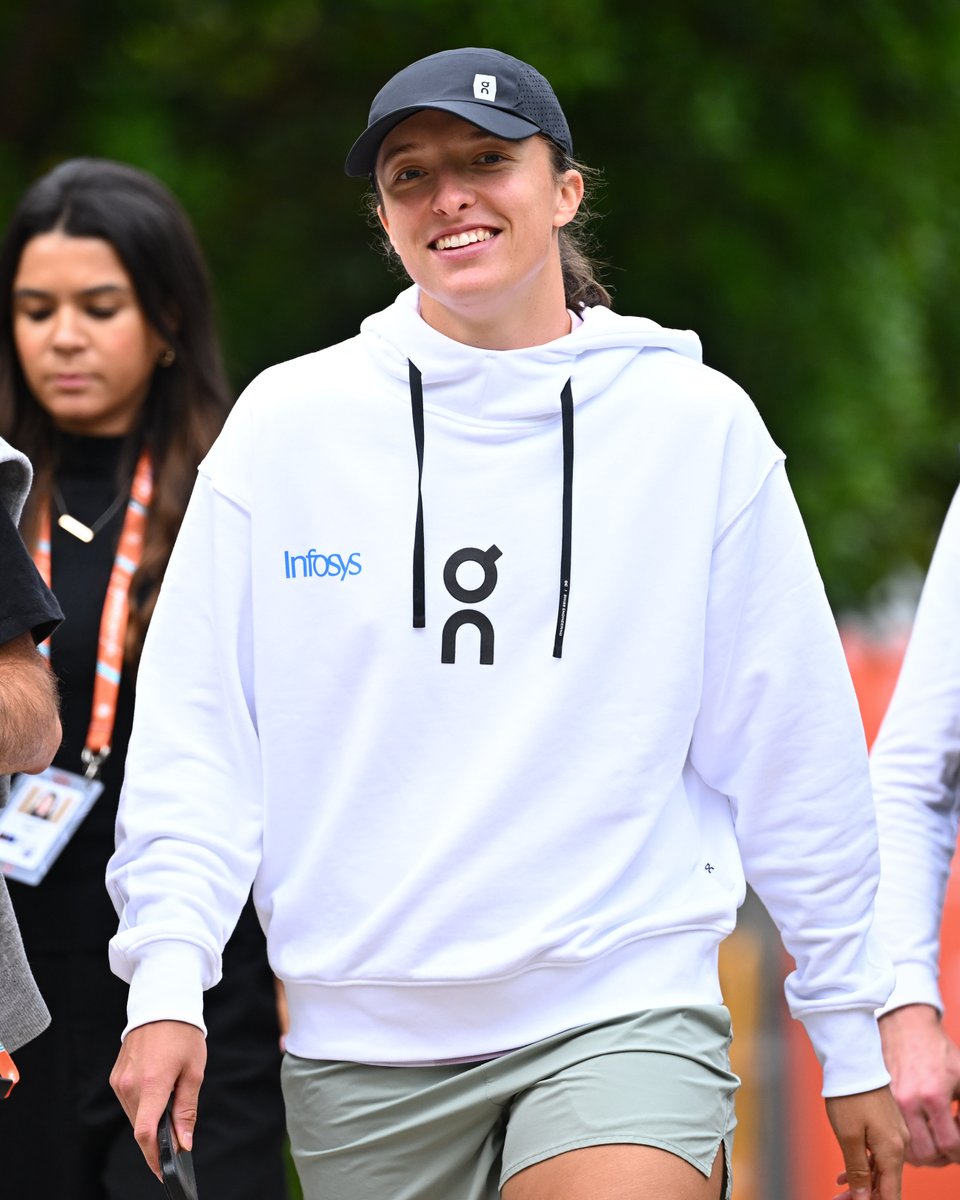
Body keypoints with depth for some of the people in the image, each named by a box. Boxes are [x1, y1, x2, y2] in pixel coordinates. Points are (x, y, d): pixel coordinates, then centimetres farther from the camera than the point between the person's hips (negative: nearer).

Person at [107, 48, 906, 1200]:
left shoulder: (697, 424, 2)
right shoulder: (285, 422, 4)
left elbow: (794, 749, 5)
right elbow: (193, 727, 4)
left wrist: (851, 1037, 8)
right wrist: (166, 979, -7)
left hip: (622, 1009, -2)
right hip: (359, 1047, 2)